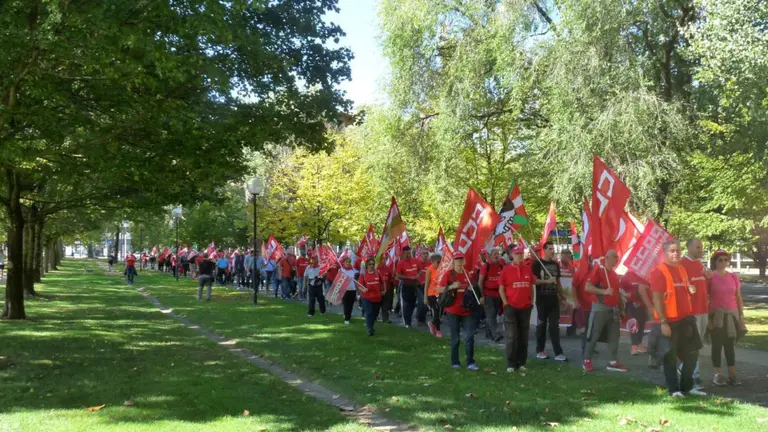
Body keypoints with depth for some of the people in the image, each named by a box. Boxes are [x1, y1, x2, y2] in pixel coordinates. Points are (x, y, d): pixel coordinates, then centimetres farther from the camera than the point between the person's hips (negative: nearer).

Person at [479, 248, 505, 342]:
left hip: (498, 294, 5)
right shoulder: (485, 266, -6)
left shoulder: (501, 266, 7)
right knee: (491, 314, -10)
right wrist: (481, 295, -12)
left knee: (494, 314, 11)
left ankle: (490, 333, 23)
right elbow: (480, 281, -6)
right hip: (488, 294, -5)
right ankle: (496, 334, -20)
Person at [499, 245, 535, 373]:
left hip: (525, 308, 4)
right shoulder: (506, 269, -4)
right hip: (511, 307, -4)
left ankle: (521, 363, 17)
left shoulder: (528, 269, 7)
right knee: (512, 337, -3)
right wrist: (505, 303, -9)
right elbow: (501, 288, -3)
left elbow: (532, 287, 14)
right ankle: (511, 364, 3)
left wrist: (531, 302, 7)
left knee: (523, 337, 9)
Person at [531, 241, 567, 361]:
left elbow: (558, 281, 18)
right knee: (541, 324, 4)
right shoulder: (537, 264, -4)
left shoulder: (555, 264, 12)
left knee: (555, 325, 1)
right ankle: (540, 350, 14)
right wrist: (547, 281, -22)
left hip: (554, 298, 4)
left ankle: (558, 352, -1)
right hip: (542, 299, -4)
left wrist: (562, 296, 15)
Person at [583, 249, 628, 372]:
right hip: (600, 308, -7)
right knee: (594, 336, -2)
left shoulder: (614, 274, 15)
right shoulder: (598, 270, -9)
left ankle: (613, 362, 12)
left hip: (613, 309, 8)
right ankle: (587, 361, 7)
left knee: (614, 336, 7)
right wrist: (604, 291, -24)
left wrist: (621, 309, 18)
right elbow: (588, 287, -17)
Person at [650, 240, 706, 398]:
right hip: (668, 321, -8)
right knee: (670, 356, 1)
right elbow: (656, 298, -17)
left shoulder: (682, 269, 12)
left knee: (692, 353, 12)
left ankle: (687, 387, 25)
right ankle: (673, 389, 11)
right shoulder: (659, 271, -13)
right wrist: (663, 322, -20)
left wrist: (690, 290, 4)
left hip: (685, 318, 8)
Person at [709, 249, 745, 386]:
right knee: (717, 344, 0)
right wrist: (708, 318, -10)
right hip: (716, 314, -4)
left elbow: (739, 298, 10)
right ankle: (718, 375, 2)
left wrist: (741, 317, 6)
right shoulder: (710, 277, -6)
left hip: (732, 314, 4)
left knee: (730, 345, 7)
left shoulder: (734, 277, 5)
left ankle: (732, 374, 10)